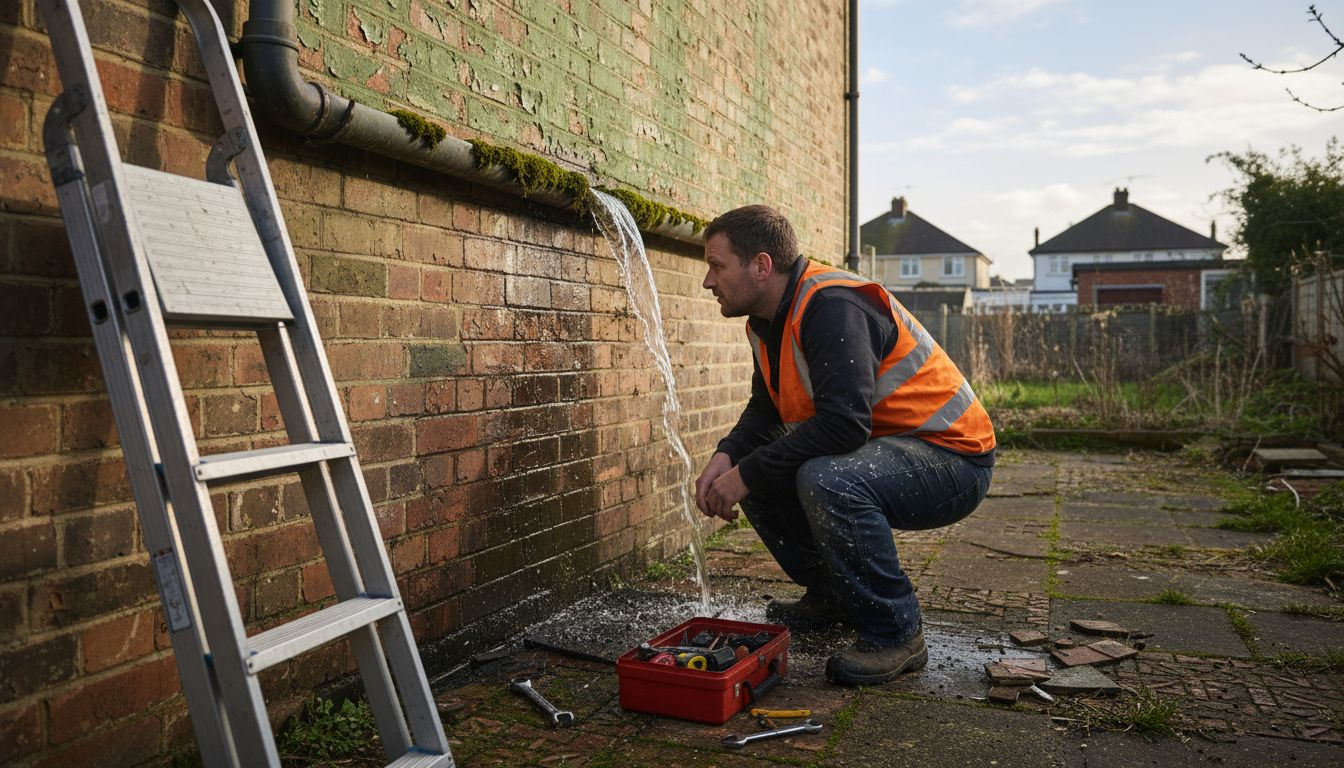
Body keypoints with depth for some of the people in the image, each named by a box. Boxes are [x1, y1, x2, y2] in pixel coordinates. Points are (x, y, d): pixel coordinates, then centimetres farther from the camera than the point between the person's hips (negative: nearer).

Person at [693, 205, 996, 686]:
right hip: (877, 450, 10)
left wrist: (749, 474, -26)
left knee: (826, 480, -35)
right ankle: (830, 597, 19)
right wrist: (727, 458, -7)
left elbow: (843, 424, -34)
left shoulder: (833, 305, -25)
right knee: (750, 467, 3)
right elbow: (766, 410, 13)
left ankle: (896, 635, -15)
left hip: (951, 455, -10)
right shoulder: (767, 321, 5)